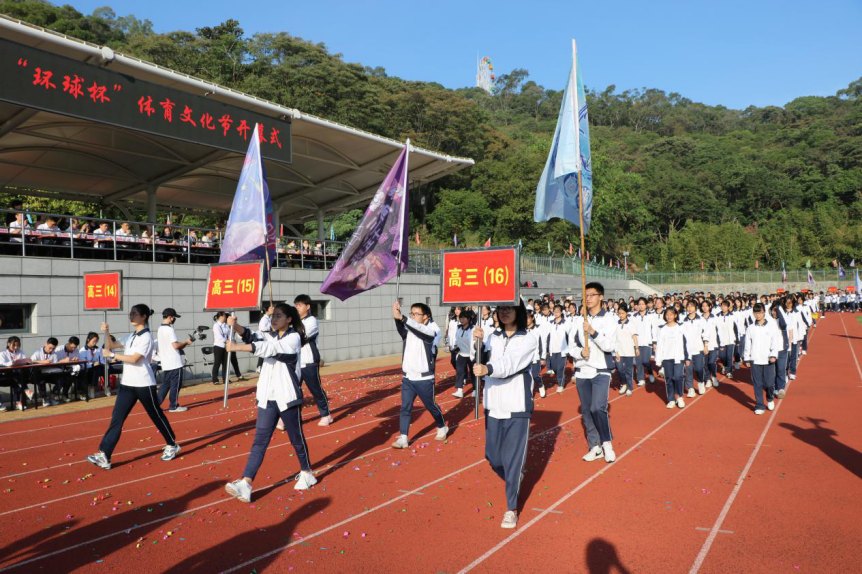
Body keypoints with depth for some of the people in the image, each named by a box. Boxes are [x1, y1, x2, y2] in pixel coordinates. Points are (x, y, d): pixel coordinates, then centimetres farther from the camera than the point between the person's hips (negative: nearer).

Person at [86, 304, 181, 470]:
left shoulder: (146, 337, -13)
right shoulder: (131, 336, 13)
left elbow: (134, 359, -21)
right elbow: (111, 346, 19)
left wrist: (112, 355, -15)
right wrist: (107, 332, 2)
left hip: (144, 385, -7)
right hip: (127, 384, 7)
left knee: (157, 416, 6)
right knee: (116, 419, -1)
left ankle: (172, 446, 22)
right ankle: (104, 456, -3)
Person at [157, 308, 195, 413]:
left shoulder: (160, 329, 13)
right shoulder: (169, 329, -17)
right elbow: (176, 345, -21)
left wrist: (183, 344, 11)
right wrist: (186, 342, -5)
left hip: (166, 363, 9)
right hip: (174, 363, -9)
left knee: (165, 384, 14)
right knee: (175, 385, 3)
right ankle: (173, 407, 11)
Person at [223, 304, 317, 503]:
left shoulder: (293, 338, -10)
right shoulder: (271, 336, 11)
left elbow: (269, 348, -24)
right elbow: (253, 337, -6)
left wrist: (237, 347, -31)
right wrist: (235, 325, -25)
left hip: (287, 397, -5)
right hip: (267, 398, 5)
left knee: (296, 438, 9)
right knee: (259, 441, 0)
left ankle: (306, 473, 29)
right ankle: (246, 485, -5)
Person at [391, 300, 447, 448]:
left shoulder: (431, 331, -10)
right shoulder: (408, 330, 2)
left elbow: (420, 329, -32)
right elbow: (400, 328, -22)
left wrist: (402, 317, -46)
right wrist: (396, 317, -44)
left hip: (424, 379, -4)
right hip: (407, 378, 4)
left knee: (431, 406, 13)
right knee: (405, 408, 1)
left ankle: (442, 428, 37)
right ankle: (403, 439, 7)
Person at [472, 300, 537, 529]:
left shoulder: (528, 340, -6)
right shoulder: (492, 337, 6)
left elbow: (510, 363, -24)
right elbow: (480, 359, -9)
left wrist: (488, 369, -42)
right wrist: (477, 342, -27)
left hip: (517, 407, -4)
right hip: (493, 406, 4)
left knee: (512, 460, 0)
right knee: (493, 458, 13)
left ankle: (511, 508, 17)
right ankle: (514, 480, 44)